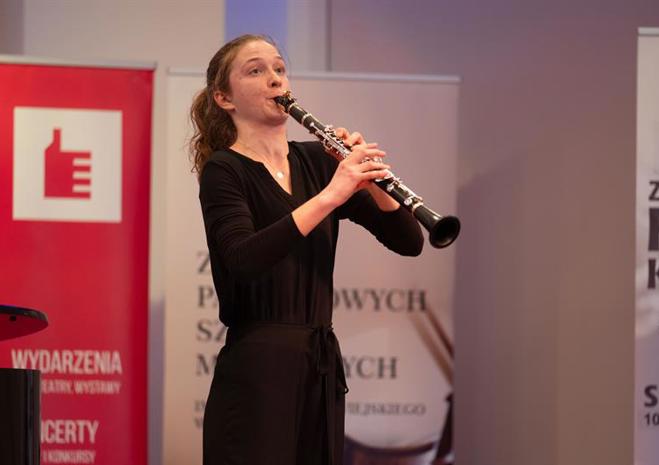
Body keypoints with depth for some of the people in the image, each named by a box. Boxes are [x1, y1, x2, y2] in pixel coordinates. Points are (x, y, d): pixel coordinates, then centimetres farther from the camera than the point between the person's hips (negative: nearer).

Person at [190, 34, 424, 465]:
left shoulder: (317, 161, 11)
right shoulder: (223, 170, -5)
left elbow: (409, 241, 5)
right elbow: (243, 260, -25)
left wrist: (369, 179, -11)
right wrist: (330, 195, -30)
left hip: (323, 368, 6)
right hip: (256, 370, -6)